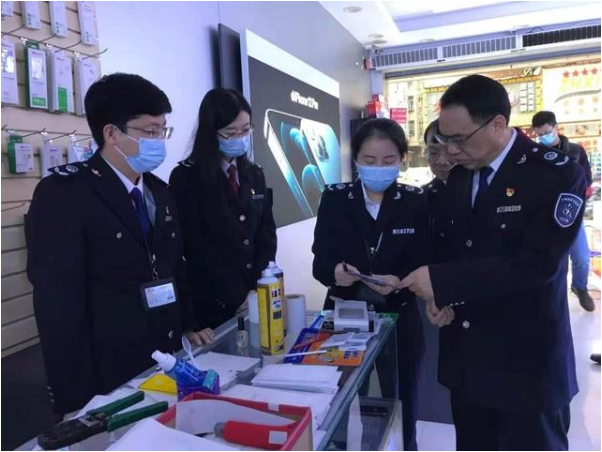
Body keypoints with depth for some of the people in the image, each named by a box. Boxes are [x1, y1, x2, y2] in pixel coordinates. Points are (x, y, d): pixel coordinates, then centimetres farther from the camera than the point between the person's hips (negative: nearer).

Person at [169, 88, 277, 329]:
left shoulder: (254, 174, 9)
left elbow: (266, 234, 6)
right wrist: (238, 298, -15)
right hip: (213, 305, -4)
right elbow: (196, 248, -12)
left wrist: (259, 290, -7)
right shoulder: (186, 177, -7)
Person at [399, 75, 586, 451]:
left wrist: (442, 281, -24)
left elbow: (538, 263, -24)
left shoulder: (558, 174, -15)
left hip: (525, 360, -5)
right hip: (466, 354, 6)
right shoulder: (458, 177, 5)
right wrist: (440, 292, -6)